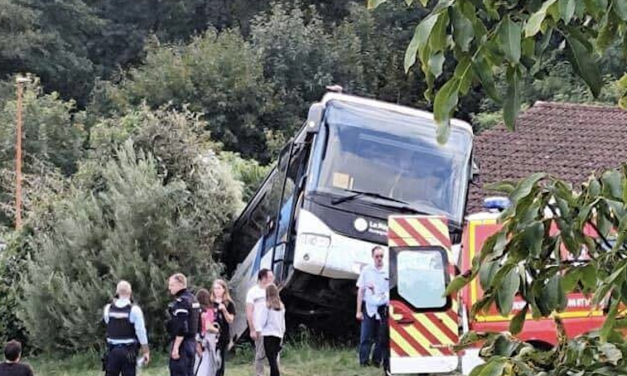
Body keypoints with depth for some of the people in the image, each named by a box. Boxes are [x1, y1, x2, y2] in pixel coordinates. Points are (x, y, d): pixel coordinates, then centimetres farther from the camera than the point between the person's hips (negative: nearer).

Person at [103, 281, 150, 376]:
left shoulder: (108, 309, 0)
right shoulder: (134, 310, -11)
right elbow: (141, 332, -12)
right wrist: (146, 351, -6)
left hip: (112, 350, 3)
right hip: (128, 351, -3)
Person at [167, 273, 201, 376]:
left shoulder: (181, 301, -15)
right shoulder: (193, 299, 15)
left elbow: (182, 327, -22)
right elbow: (197, 322, 19)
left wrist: (176, 347, -22)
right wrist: (197, 343, 23)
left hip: (182, 342, -10)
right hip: (192, 342, 10)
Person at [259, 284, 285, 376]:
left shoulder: (267, 306, -8)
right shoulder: (281, 306, 7)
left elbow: (263, 322, -9)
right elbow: (283, 323, 12)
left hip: (269, 335, -5)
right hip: (278, 335, 5)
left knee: (272, 359, -9)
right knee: (274, 359, 13)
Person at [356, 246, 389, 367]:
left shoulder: (388, 272, 2)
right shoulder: (366, 271, 3)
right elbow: (361, 291, 7)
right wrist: (359, 311, 3)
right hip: (368, 308, 0)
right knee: (365, 337, -2)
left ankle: (377, 361, 16)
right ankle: (364, 361, 1)